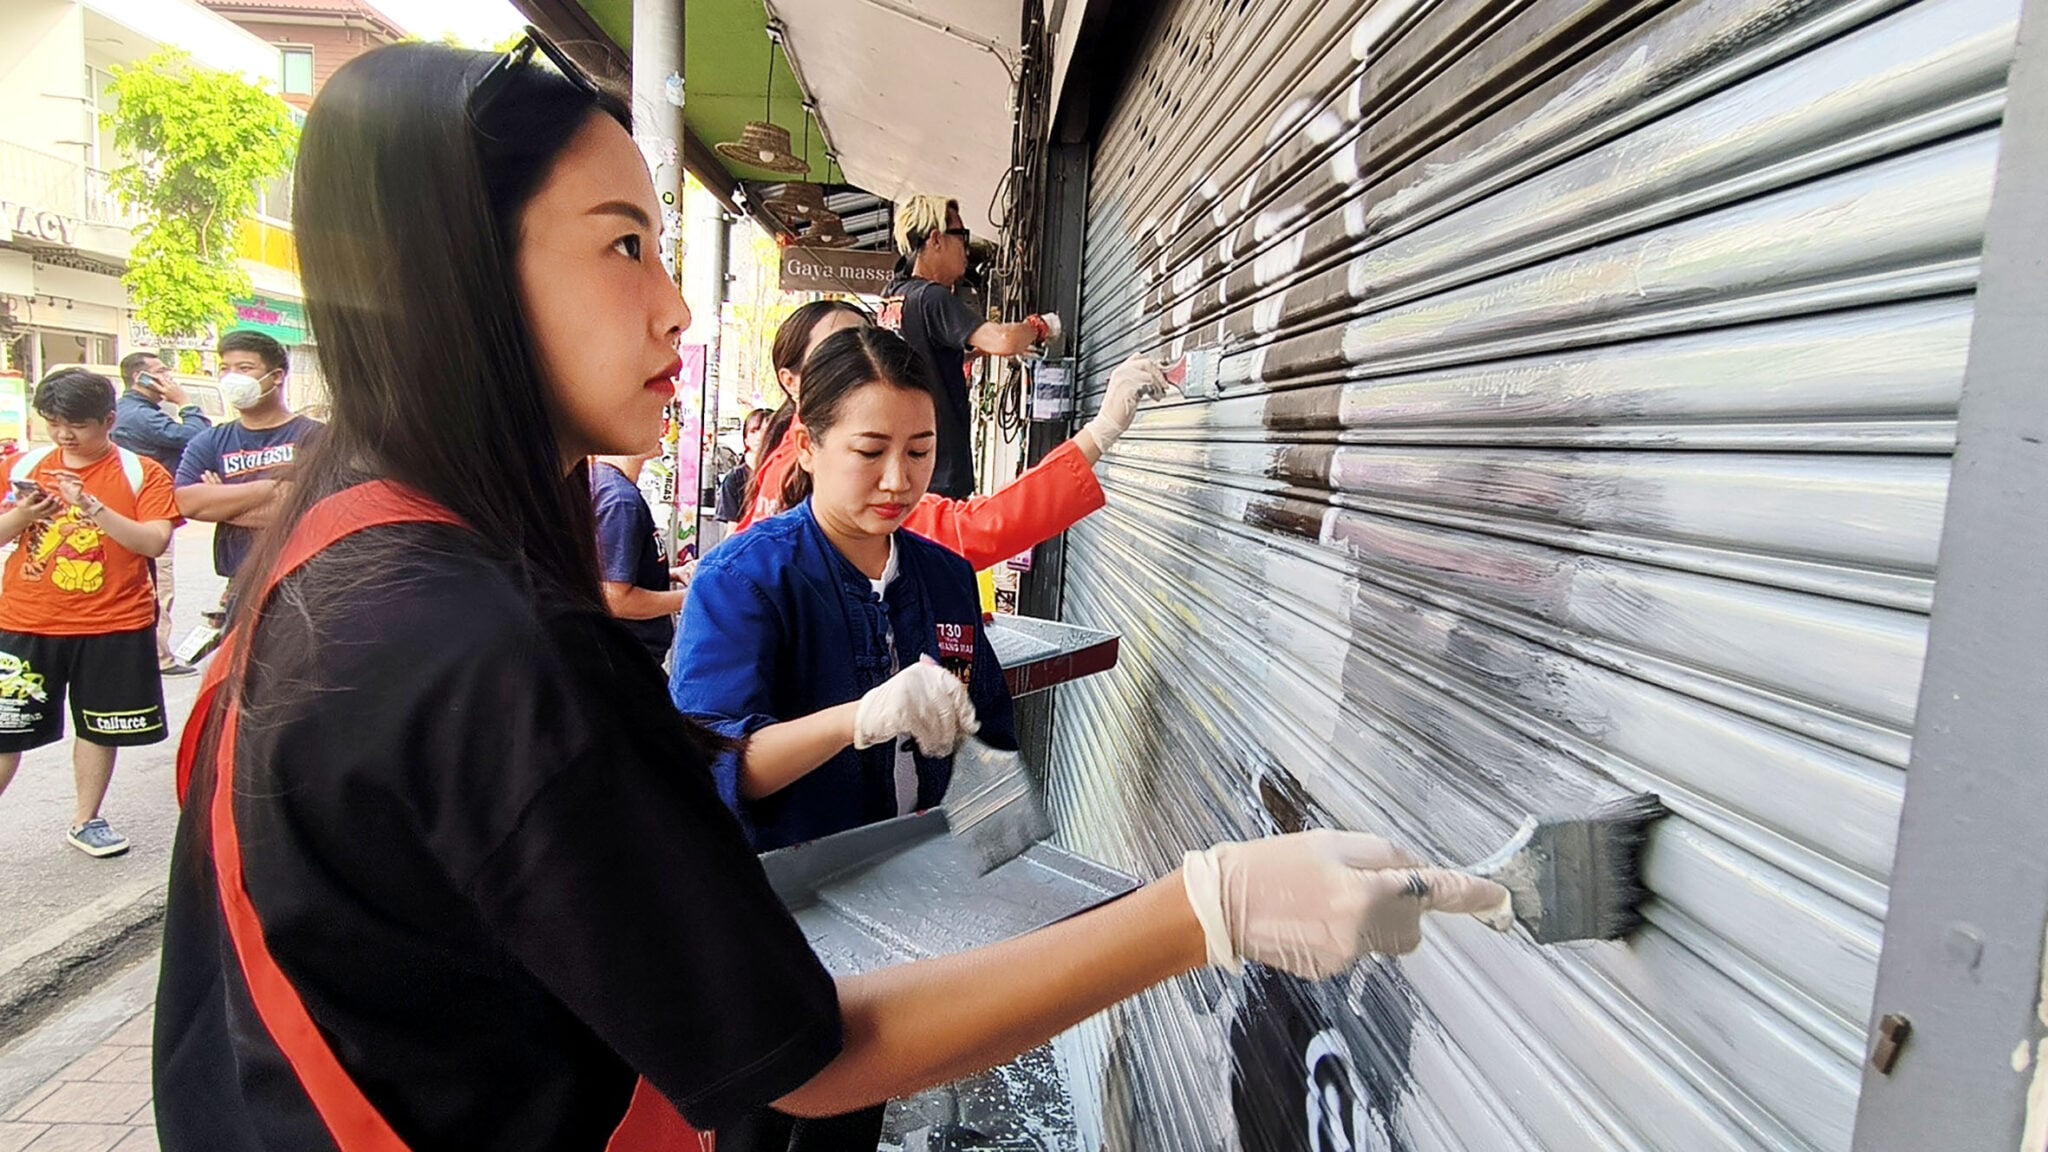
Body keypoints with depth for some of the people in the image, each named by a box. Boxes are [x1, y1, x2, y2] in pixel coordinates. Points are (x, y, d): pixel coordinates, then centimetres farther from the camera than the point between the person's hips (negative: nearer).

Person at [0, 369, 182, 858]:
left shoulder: (142, 473, -4)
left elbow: (155, 543, -15)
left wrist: (92, 507, -25)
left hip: (112, 625, -1)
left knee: (98, 727, 11)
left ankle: (86, 820, 27)